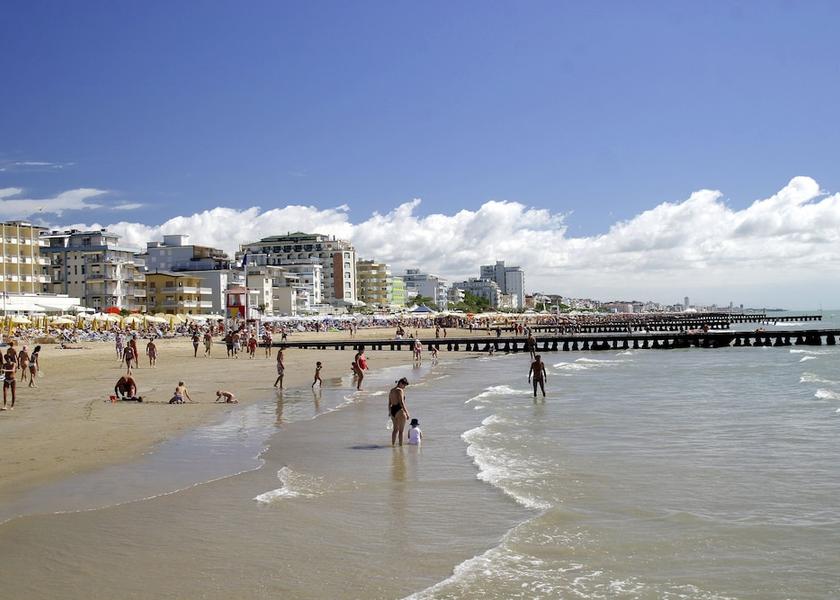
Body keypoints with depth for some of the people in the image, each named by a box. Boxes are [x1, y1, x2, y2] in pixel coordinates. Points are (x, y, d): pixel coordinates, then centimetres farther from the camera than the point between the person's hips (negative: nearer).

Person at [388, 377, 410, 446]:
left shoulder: (392, 390, 13)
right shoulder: (400, 390, -13)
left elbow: (389, 403, 20)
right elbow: (401, 402, -20)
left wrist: (390, 412, 31)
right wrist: (407, 413, -20)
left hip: (393, 410, 8)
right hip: (399, 410, -8)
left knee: (395, 429, 19)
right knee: (401, 430, 0)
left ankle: (393, 444, 23)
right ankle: (401, 445, 0)